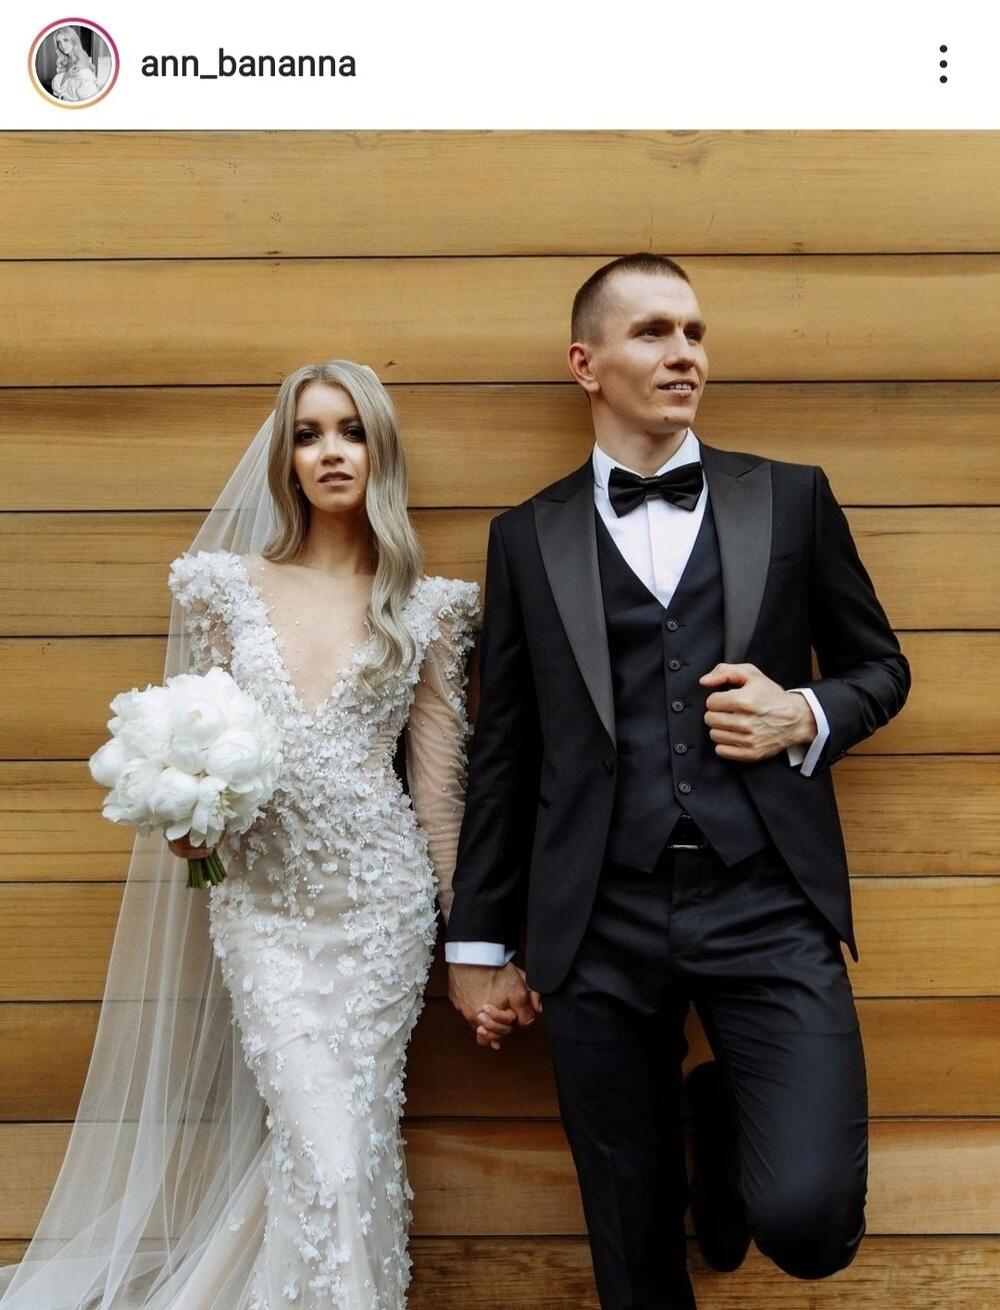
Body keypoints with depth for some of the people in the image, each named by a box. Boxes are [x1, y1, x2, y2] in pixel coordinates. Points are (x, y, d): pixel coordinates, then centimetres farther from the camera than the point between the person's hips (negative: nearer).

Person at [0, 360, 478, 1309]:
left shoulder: (427, 607, 2)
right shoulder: (228, 585, 3)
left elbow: (440, 782, 4)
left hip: (384, 898, 1)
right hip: (264, 900, 0)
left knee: (359, 1137, 9)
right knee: (327, 1154, -6)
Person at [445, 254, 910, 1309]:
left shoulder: (792, 499, 8)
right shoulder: (527, 536, 8)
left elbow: (879, 666, 16)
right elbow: (501, 752, 9)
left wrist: (808, 717, -6)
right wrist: (479, 942, 10)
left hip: (767, 906, 0)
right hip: (599, 925, 1)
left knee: (808, 1220, -10)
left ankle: (724, 1120, 24)